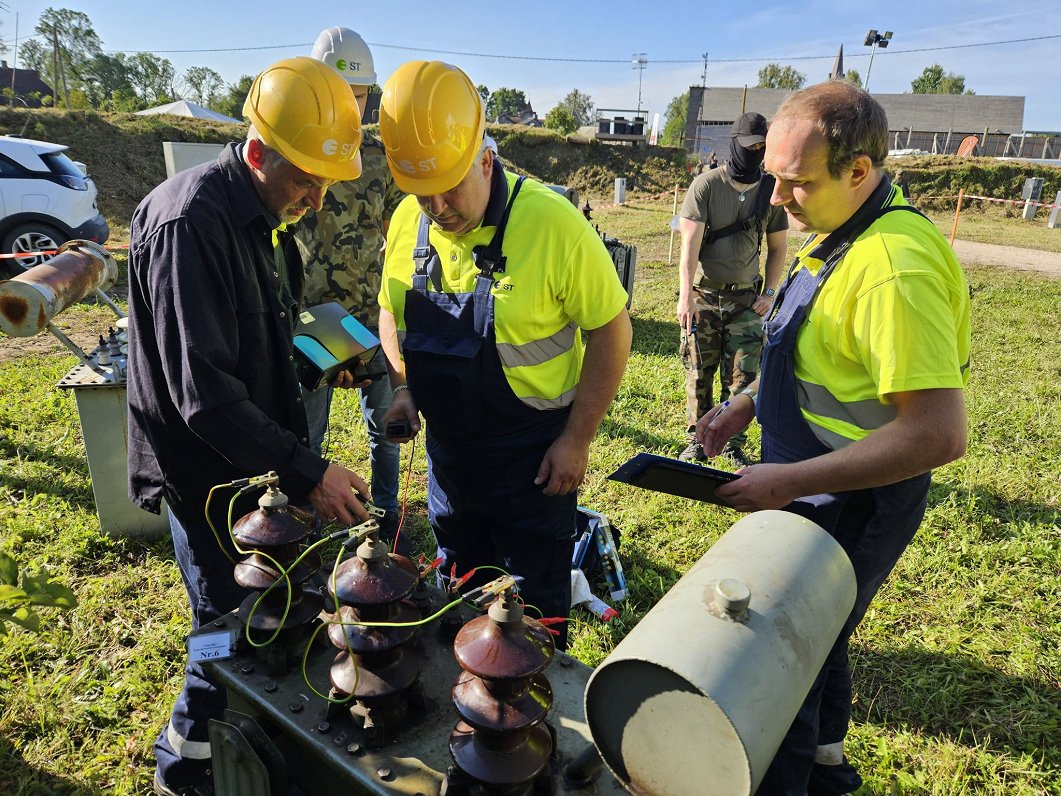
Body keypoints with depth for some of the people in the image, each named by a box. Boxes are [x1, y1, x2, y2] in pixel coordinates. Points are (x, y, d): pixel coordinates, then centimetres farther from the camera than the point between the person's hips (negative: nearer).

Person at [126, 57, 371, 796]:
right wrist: (307, 471, -27)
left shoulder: (265, 216, 5)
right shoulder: (190, 223, -25)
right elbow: (203, 391, -28)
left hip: (254, 455, 9)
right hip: (207, 468, -8)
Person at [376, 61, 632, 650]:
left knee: (535, 602, 12)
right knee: (460, 588, 25)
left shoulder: (553, 223, -21)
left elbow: (612, 330, -15)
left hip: (533, 456, -5)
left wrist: (577, 440, -16)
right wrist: (403, 386, -3)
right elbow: (390, 310, 12)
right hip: (446, 444, 6)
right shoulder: (408, 221, -4)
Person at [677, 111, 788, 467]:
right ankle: (696, 440, 20)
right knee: (699, 374, 5)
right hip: (704, 296, -2)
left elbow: (777, 248, 12)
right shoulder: (706, 185, -7)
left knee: (742, 377, 2)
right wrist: (686, 295, -24)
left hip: (746, 299, 2)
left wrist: (769, 292, 1)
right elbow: (690, 244, -15)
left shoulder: (771, 191, 3)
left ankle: (733, 444, 17)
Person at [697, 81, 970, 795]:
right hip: (821, 493, 10)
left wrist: (790, 481, -28)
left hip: (852, 508, -10)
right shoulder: (841, 235, 3)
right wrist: (745, 405, 6)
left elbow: (940, 433, -31)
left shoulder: (896, 267, -29)